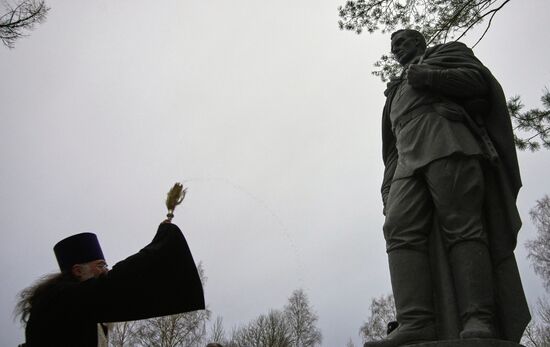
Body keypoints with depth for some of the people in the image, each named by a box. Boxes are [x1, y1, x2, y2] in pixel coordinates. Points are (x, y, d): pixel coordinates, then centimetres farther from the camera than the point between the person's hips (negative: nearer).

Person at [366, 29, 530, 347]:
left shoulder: (448, 52, 28)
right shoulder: (396, 94, 40)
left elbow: (478, 80, 7)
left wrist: (429, 78, 0)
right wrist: (388, 190, 15)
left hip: (447, 142, -5)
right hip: (409, 160, 5)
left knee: (461, 226, -21)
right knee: (400, 229, -20)